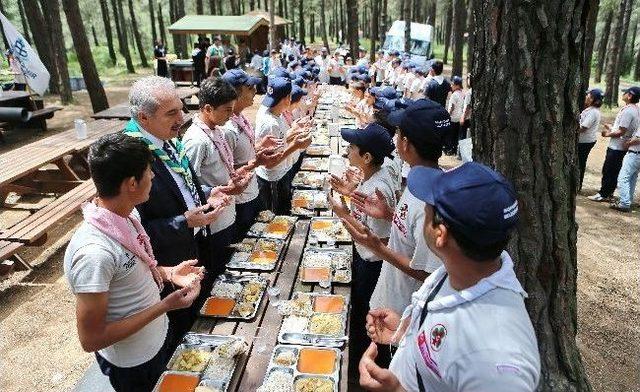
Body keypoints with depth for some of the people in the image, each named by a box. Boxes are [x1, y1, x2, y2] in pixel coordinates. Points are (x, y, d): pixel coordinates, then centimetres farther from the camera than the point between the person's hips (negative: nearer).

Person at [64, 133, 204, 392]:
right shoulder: (94, 252, -35)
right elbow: (91, 339, -27)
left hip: (157, 339, 7)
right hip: (133, 365, -7)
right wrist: (164, 306, -28)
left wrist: (167, 273, -7)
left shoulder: (126, 215, -10)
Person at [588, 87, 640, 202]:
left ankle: (603, 194, 4)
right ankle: (608, 193, 22)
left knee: (608, 171, -2)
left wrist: (608, 134, -9)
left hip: (616, 147, -10)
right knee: (614, 171, 15)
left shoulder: (627, 111, -21)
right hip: (622, 147, 10)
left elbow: (621, 132, -22)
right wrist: (611, 129, 17)